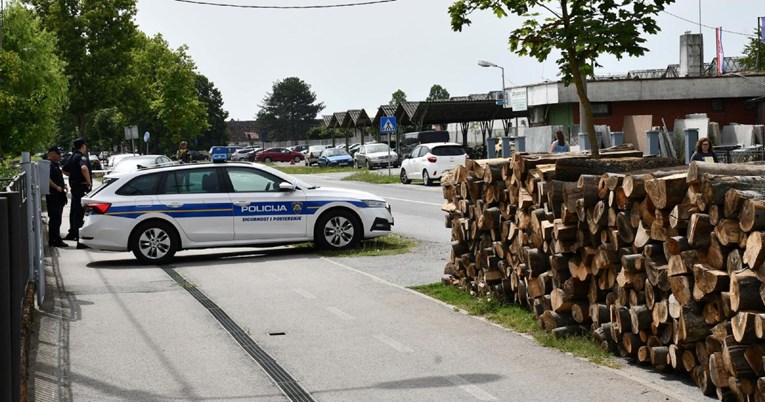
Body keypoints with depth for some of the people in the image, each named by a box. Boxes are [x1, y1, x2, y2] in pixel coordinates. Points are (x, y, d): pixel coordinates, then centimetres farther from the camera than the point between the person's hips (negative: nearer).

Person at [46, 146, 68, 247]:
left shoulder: (55, 165, 21)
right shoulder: (49, 165, -12)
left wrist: (63, 185, 15)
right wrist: (57, 187, -22)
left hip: (58, 196, 10)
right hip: (53, 196, -10)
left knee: (57, 219, 12)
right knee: (55, 218, -10)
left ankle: (55, 239, 17)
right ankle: (55, 240, -9)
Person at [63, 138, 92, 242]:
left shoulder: (72, 157, 14)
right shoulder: (81, 156, -16)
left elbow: (65, 170, 26)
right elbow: (84, 168, -36)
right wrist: (89, 181, -25)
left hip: (74, 186, 10)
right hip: (82, 187, -9)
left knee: (74, 211, 16)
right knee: (79, 211, -7)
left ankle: (72, 232, 25)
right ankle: (77, 235, -6)